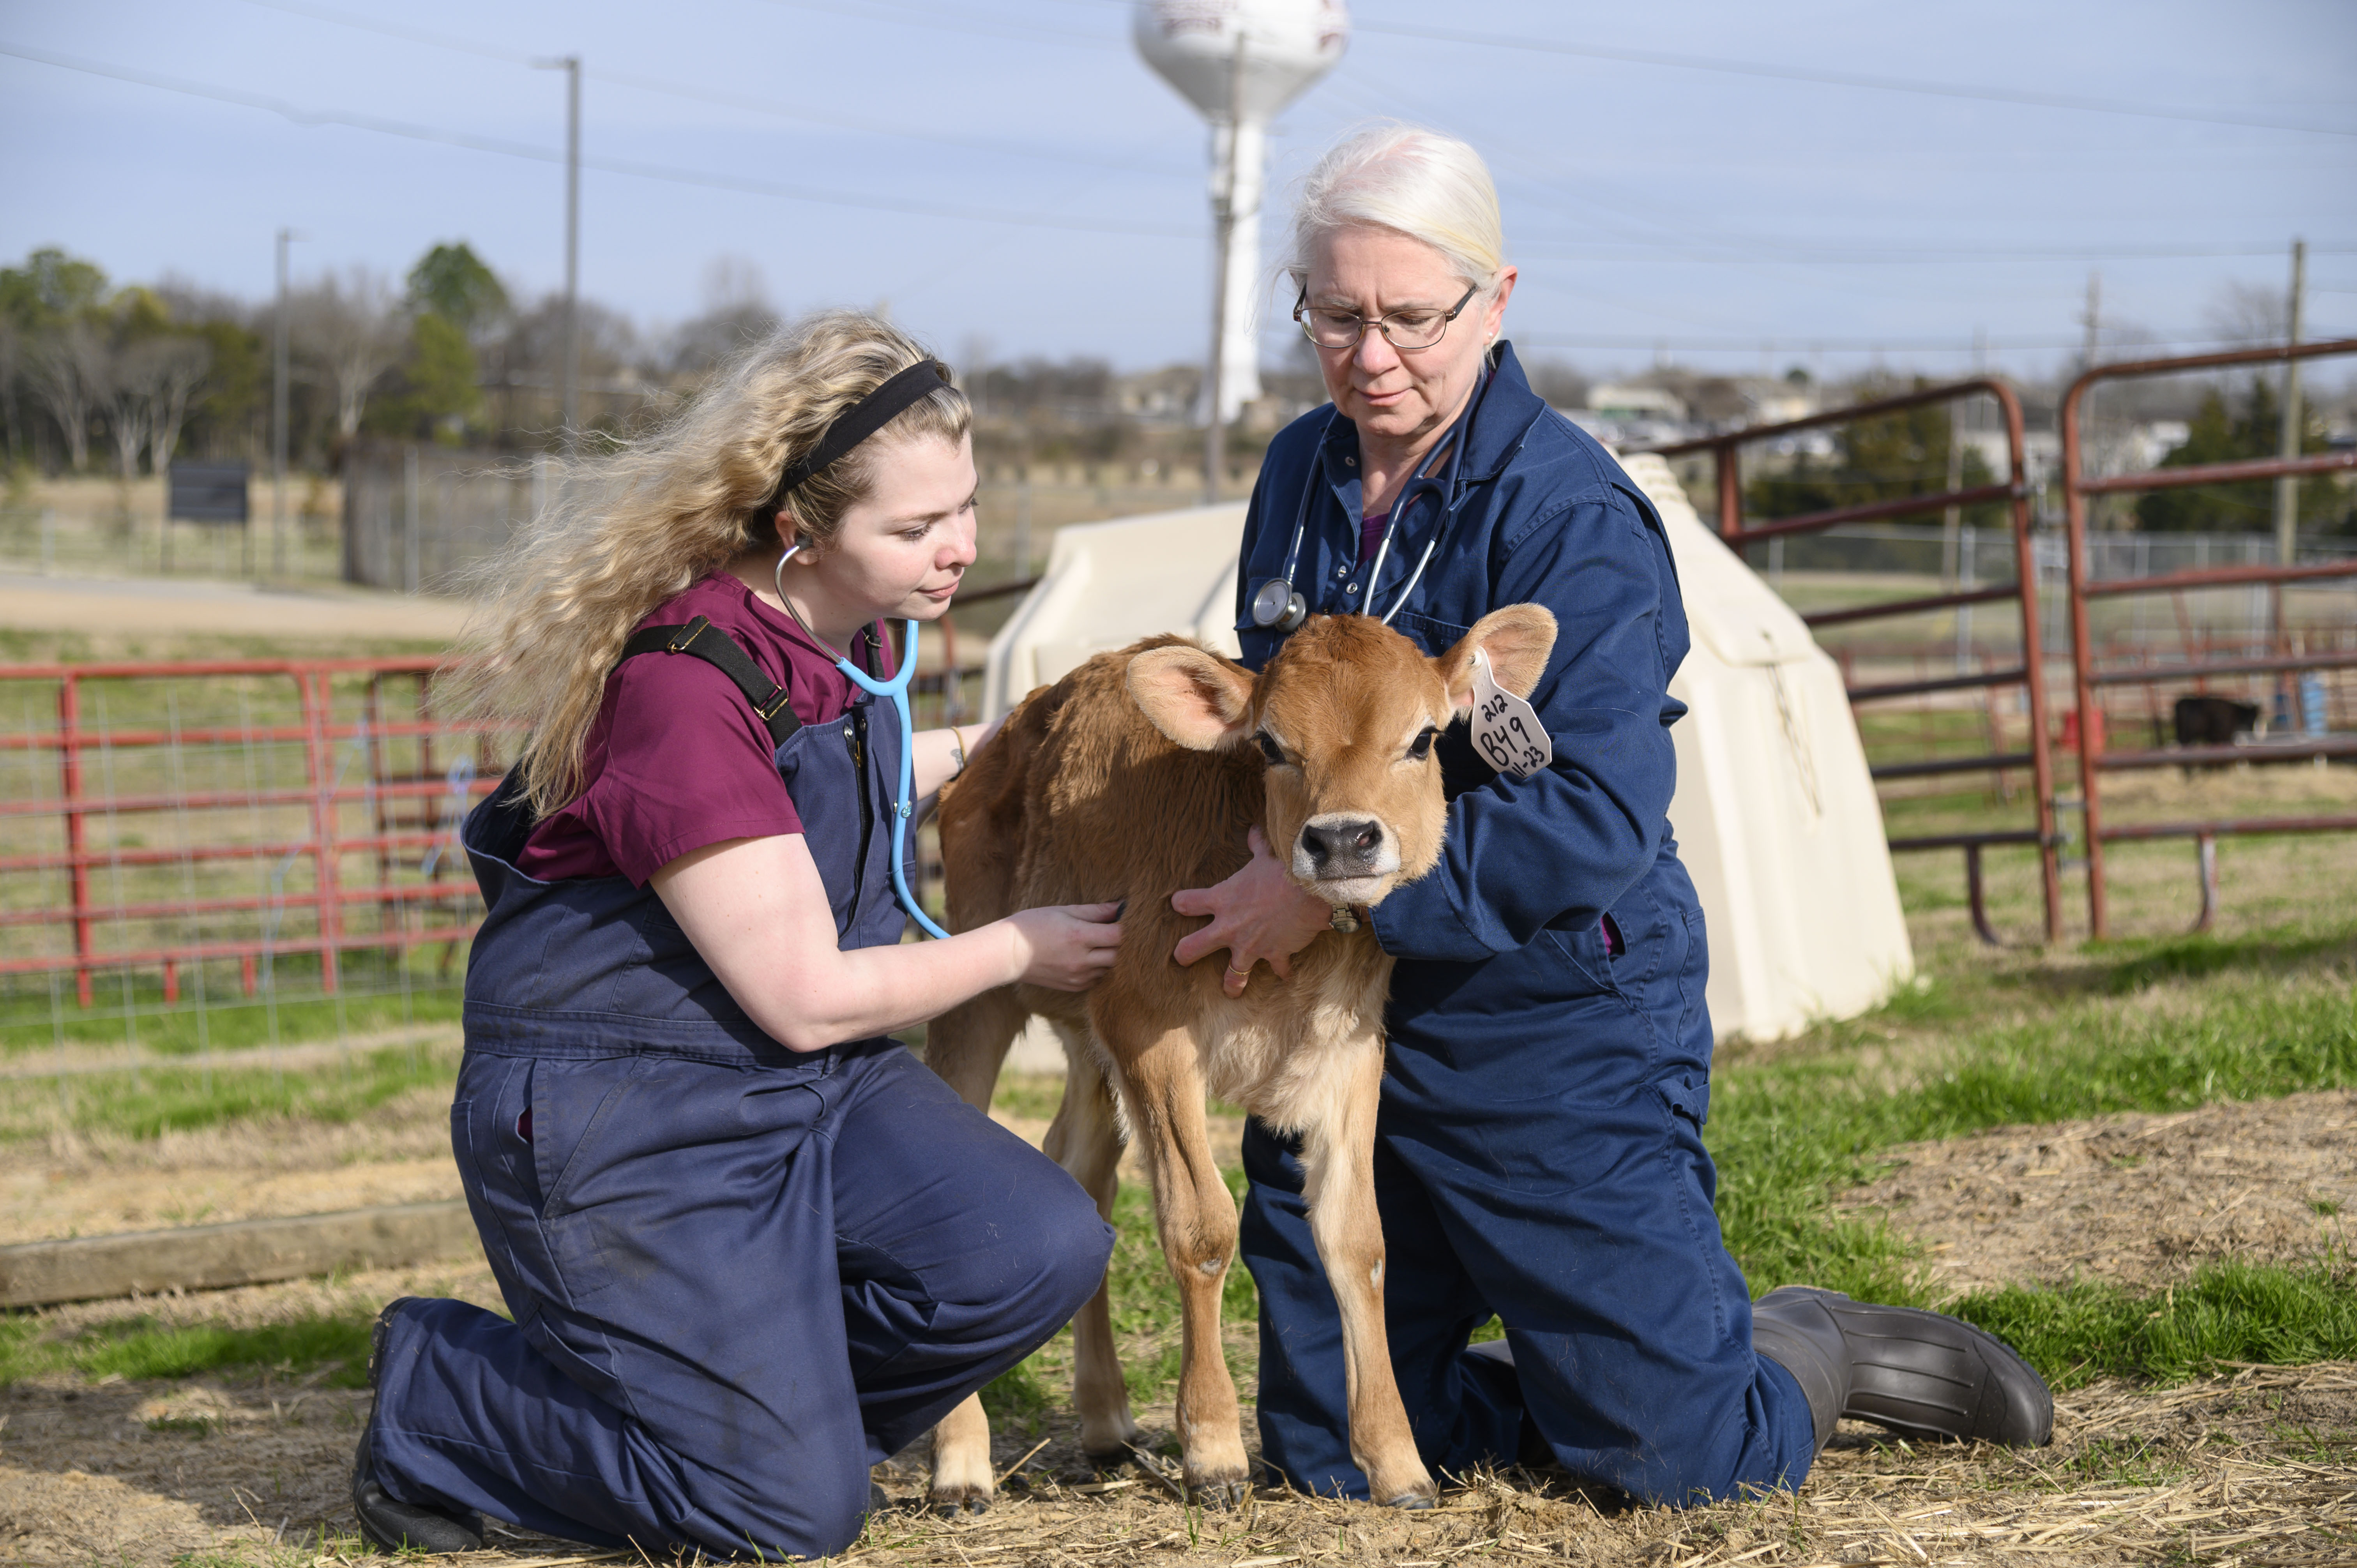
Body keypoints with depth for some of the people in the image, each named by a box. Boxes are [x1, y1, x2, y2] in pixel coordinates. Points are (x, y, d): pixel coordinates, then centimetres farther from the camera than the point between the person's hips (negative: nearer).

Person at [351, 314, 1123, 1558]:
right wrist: (1019, 949, -8)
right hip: (618, 1114, -8)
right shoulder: (686, 687, -27)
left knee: (1038, 1253, -13)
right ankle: (436, 1394, 11)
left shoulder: (845, 635, 1)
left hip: (804, 1084, 8)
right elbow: (807, 998, -21)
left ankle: (750, 1394, 11)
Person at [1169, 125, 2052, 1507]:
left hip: (1557, 1029, -6)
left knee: (1681, 1459, -4)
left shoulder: (1571, 514, -17)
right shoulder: (1299, 476, 6)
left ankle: (1824, 1355, 28)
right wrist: (1270, 884, 1)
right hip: (1337, 1025, 7)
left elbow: (1596, 819, -25)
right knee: (1334, 1456, 9)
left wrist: (1342, 890, -26)